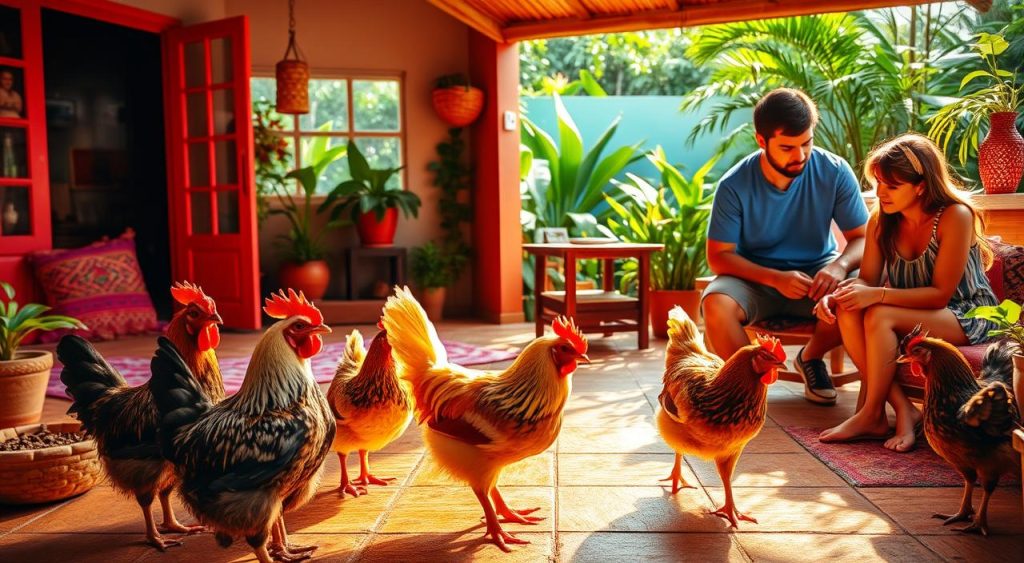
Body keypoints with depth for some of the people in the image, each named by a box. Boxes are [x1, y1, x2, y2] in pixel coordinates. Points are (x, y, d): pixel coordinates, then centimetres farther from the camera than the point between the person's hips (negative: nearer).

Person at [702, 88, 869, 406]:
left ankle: (811, 357, 3)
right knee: (716, 304, -33)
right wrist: (775, 278, -29)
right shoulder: (735, 185, -17)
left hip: (817, 270, 2)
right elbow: (719, 256, -14)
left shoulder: (835, 172, -12)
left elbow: (862, 238, -8)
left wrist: (840, 265, -32)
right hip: (755, 277, -2)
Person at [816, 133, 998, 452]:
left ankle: (872, 414, -16)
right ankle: (903, 410, -22)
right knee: (847, 312, -24)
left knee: (879, 316, -32)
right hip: (913, 314, 6)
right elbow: (867, 279, -3)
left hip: (968, 316, -6)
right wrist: (836, 295, -25)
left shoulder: (955, 216, -19)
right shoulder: (881, 220, -1)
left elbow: (940, 293, -21)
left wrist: (878, 295, -32)